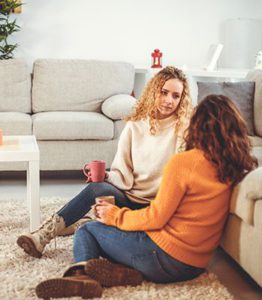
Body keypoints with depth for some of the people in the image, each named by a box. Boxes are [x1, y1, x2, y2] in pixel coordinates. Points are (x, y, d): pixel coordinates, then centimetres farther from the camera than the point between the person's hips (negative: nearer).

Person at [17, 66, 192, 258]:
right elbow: (123, 175, 4)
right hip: (130, 197, 2)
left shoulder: (185, 129, -4)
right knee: (97, 188, -30)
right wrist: (104, 176, -17)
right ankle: (45, 234, -28)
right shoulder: (135, 125, 5)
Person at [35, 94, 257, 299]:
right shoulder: (237, 166, 1)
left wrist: (115, 215, -1)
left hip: (165, 258, -7)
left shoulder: (184, 162, -17)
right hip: (196, 266, 8)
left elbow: (156, 218, -15)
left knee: (87, 230, 10)